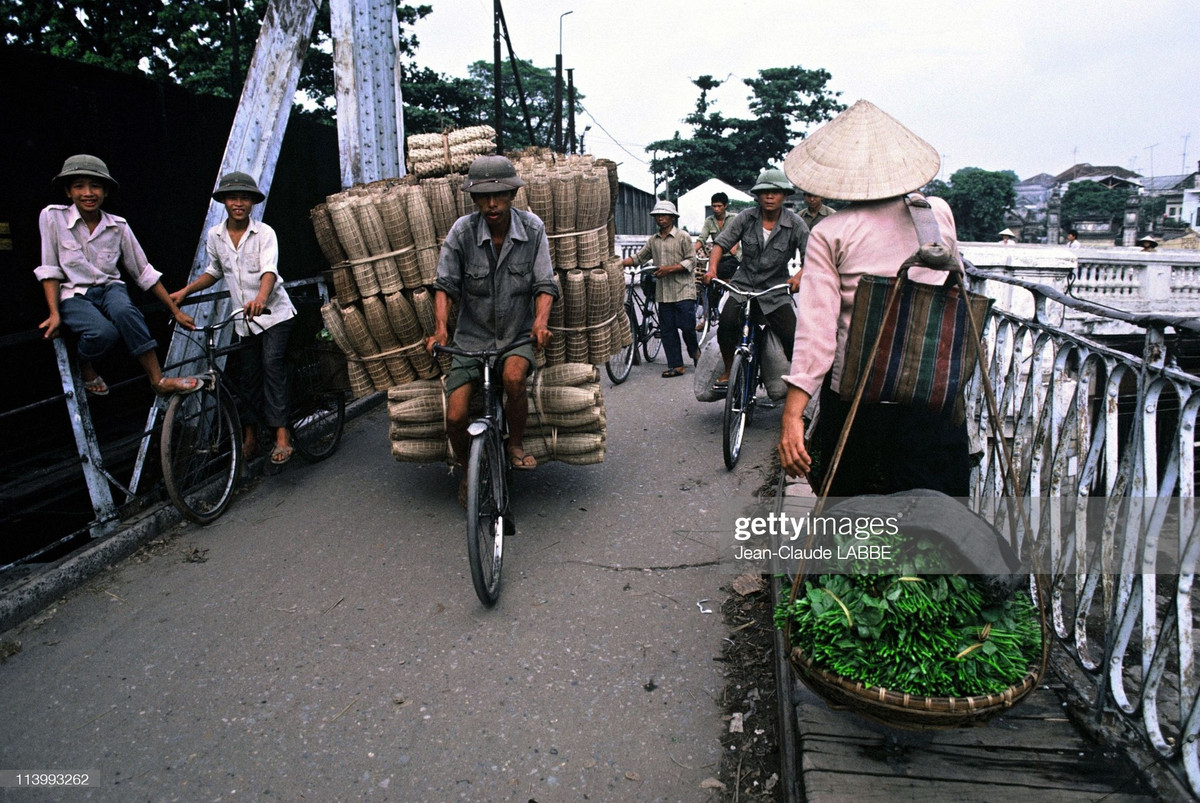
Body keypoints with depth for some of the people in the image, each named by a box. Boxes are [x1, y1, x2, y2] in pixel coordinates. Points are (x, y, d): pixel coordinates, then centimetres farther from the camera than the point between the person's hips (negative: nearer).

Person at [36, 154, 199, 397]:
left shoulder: (118, 226, 0)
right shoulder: (52, 217, -5)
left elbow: (144, 273, 5)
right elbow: (49, 269, -2)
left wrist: (175, 311, 3)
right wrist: (55, 314, -11)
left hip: (110, 288, 2)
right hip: (74, 294, -1)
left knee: (125, 312, -36)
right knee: (103, 332, -34)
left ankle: (158, 380, -30)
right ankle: (86, 370, 1)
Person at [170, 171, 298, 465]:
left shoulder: (264, 232, -10)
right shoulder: (214, 236, 4)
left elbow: (269, 270, -26)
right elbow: (214, 271, 20)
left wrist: (260, 298, -45)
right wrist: (185, 291, 8)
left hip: (274, 312, -4)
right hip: (243, 318, 5)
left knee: (272, 366, -18)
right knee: (250, 375, 8)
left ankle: (282, 435, -21)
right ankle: (250, 436, 17)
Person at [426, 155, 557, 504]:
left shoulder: (532, 228, -7)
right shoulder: (462, 230, -10)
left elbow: (544, 283, -7)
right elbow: (445, 284, -6)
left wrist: (541, 319, -26)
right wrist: (440, 326, -22)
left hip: (519, 335, 0)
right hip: (472, 337, 1)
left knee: (513, 376, -35)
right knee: (455, 417, -9)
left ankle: (516, 444, -6)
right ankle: (467, 471, 24)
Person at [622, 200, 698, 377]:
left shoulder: (683, 236, -1)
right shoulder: (653, 240, 14)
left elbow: (691, 261, -6)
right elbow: (638, 258, 14)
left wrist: (668, 269, -16)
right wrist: (619, 263, -1)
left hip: (683, 291, -5)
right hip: (663, 292, 5)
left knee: (687, 326, -6)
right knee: (667, 330, 3)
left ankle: (694, 351, 24)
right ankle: (676, 366, 8)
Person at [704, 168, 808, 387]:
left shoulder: (795, 224, -5)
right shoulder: (747, 217, -2)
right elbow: (721, 243, -3)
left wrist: (798, 277, -32)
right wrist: (712, 268, -22)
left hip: (776, 291, 0)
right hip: (743, 286, 1)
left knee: (792, 338, -15)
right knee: (727, 323, -25)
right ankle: (728, 371, -2)